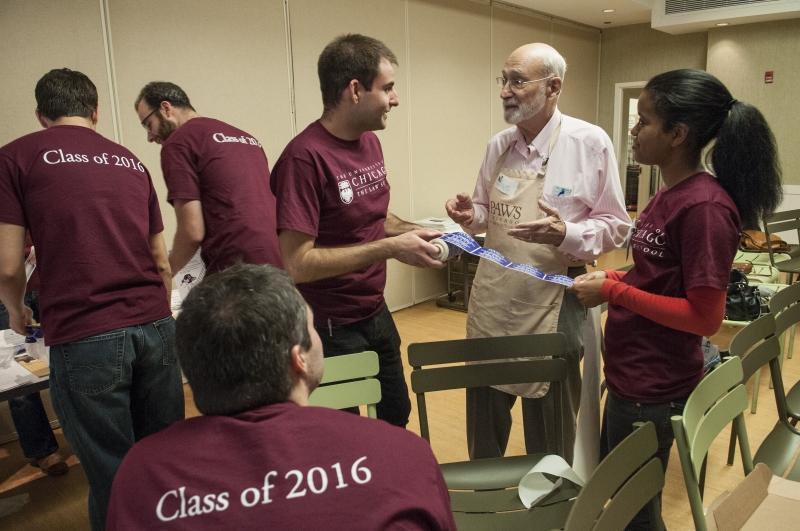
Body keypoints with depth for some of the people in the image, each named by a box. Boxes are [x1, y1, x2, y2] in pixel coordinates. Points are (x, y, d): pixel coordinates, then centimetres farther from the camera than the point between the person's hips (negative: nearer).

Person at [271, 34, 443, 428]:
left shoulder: (370, 142, 2)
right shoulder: (305, 157, -24)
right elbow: (296, 263, -26)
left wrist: (416, 232, -3)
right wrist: (390, 248, -26)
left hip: (377, 315, 8)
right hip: (331, 329, -8)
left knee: (396, 416, 24)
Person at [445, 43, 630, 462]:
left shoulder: (590, 142, -10)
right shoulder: (498, 145, 6)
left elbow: (615, 226, -7)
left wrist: (565, 235, -25)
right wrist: (471, 216, -5)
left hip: (551, 305, -5)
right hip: (491, 299, 5)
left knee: (549, 435, 13)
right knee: (482, 423, 20)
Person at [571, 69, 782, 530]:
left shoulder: (705, 206, -23)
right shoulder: (671, 192, 5)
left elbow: (706, 317, -23)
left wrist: (614, 293, -21)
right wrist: (615, 278, 1)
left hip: (654, 388, -9)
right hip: (632, 375, 9)